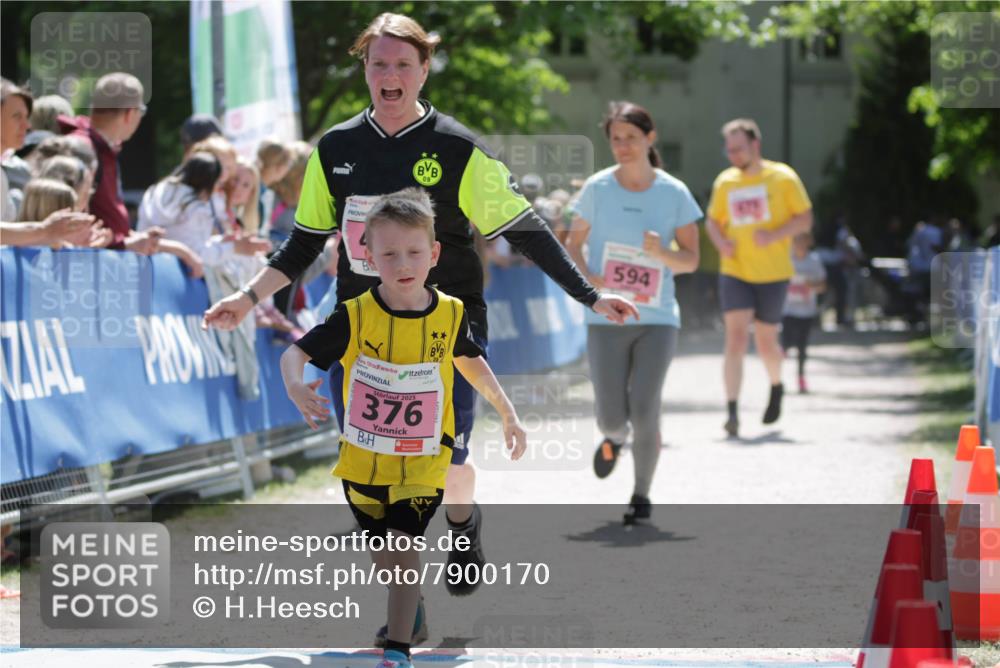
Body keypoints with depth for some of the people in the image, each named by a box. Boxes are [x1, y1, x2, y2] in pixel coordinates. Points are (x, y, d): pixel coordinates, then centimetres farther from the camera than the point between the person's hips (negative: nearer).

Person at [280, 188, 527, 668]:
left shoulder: (451, 313, -8)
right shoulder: (355, 317, -17)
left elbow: (470, 360, 13)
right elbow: (296, 353, -17)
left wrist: (508, 414, 18)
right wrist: (295, 386, -40)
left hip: (423, 462, -1)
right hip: (363, 459, 1)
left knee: (405, 548, -12)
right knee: (382, 554, 19)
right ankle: (409, 605, 49)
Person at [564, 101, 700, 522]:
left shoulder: (674, 194, 0)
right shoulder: (597, 188, 0)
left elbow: (691, 259, 4)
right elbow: (573, 243, 8)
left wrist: (661, 254, -18)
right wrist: (585, 278, -13)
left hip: (657, 319, 0)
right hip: (606, 321, 0)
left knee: (644, 411, -11)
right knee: (611, 416, -4)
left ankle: (642, 494, 11)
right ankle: (613, 439, 36)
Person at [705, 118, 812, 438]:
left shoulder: (782, 178, -3)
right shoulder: (725, 182, 6)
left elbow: (805, 219, -3)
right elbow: (712, 220, 18)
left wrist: (773, 235, -19)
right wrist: (720, 241, -4)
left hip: (772, 273, -1)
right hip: (734, 272, 2)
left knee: (765, 341, 7)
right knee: (735, 336, -13)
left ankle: (776, 386, 40)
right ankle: (732, 412, -16)